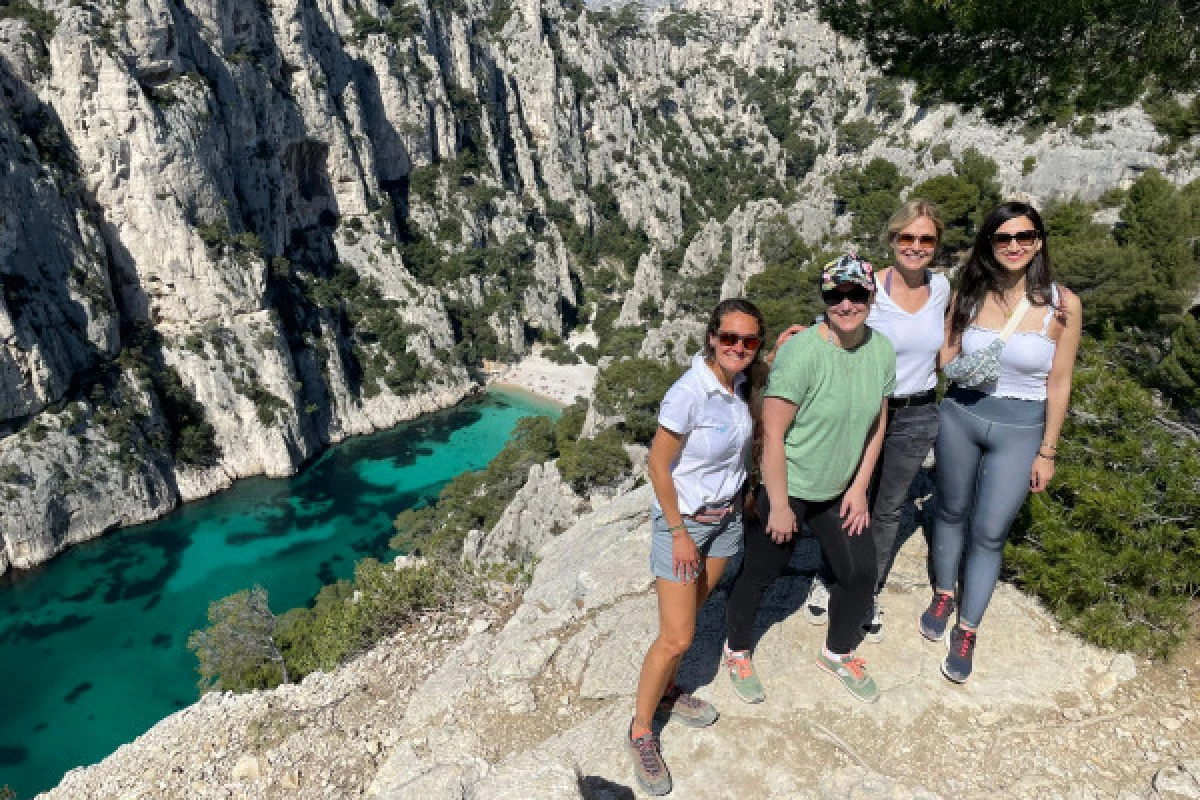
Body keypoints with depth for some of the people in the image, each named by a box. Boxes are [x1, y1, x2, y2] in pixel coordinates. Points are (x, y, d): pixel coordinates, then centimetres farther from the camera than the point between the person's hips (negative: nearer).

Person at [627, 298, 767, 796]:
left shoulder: (743, 383, -7)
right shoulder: (689, 393, -27)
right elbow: (658, 465, -20)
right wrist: (679, 533, -16)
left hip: (727, 517, 6)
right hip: (683, 521, -6)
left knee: (687, 618, 19)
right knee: (677, 638, -1)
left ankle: (666, 692, 41)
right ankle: (641, 730, 20)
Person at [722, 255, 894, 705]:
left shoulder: (882, 350, -6)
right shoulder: (801, 352, -26)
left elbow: (876, 423, 6)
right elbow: (772, 435, -23)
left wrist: (859, 487, 4)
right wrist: (779, 507, -18)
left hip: (840, 491, 6)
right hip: (784, 489, -6)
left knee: (862, 573, 13)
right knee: (759, 576, 10)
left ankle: (838, 653, 40)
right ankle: (737, 651, 38)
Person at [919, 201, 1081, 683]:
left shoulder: (1061, 304, -9)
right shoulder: (969, 294, -4)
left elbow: (1059, 383, -4)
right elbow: (944, 358, 3)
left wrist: (1047, 452, -1)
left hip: (1020, 429, -2)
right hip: (960, 415, 2)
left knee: (989, 532, 2)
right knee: (952, 511, 16)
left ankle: (967, 631, 20)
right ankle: (944, 595, 39)